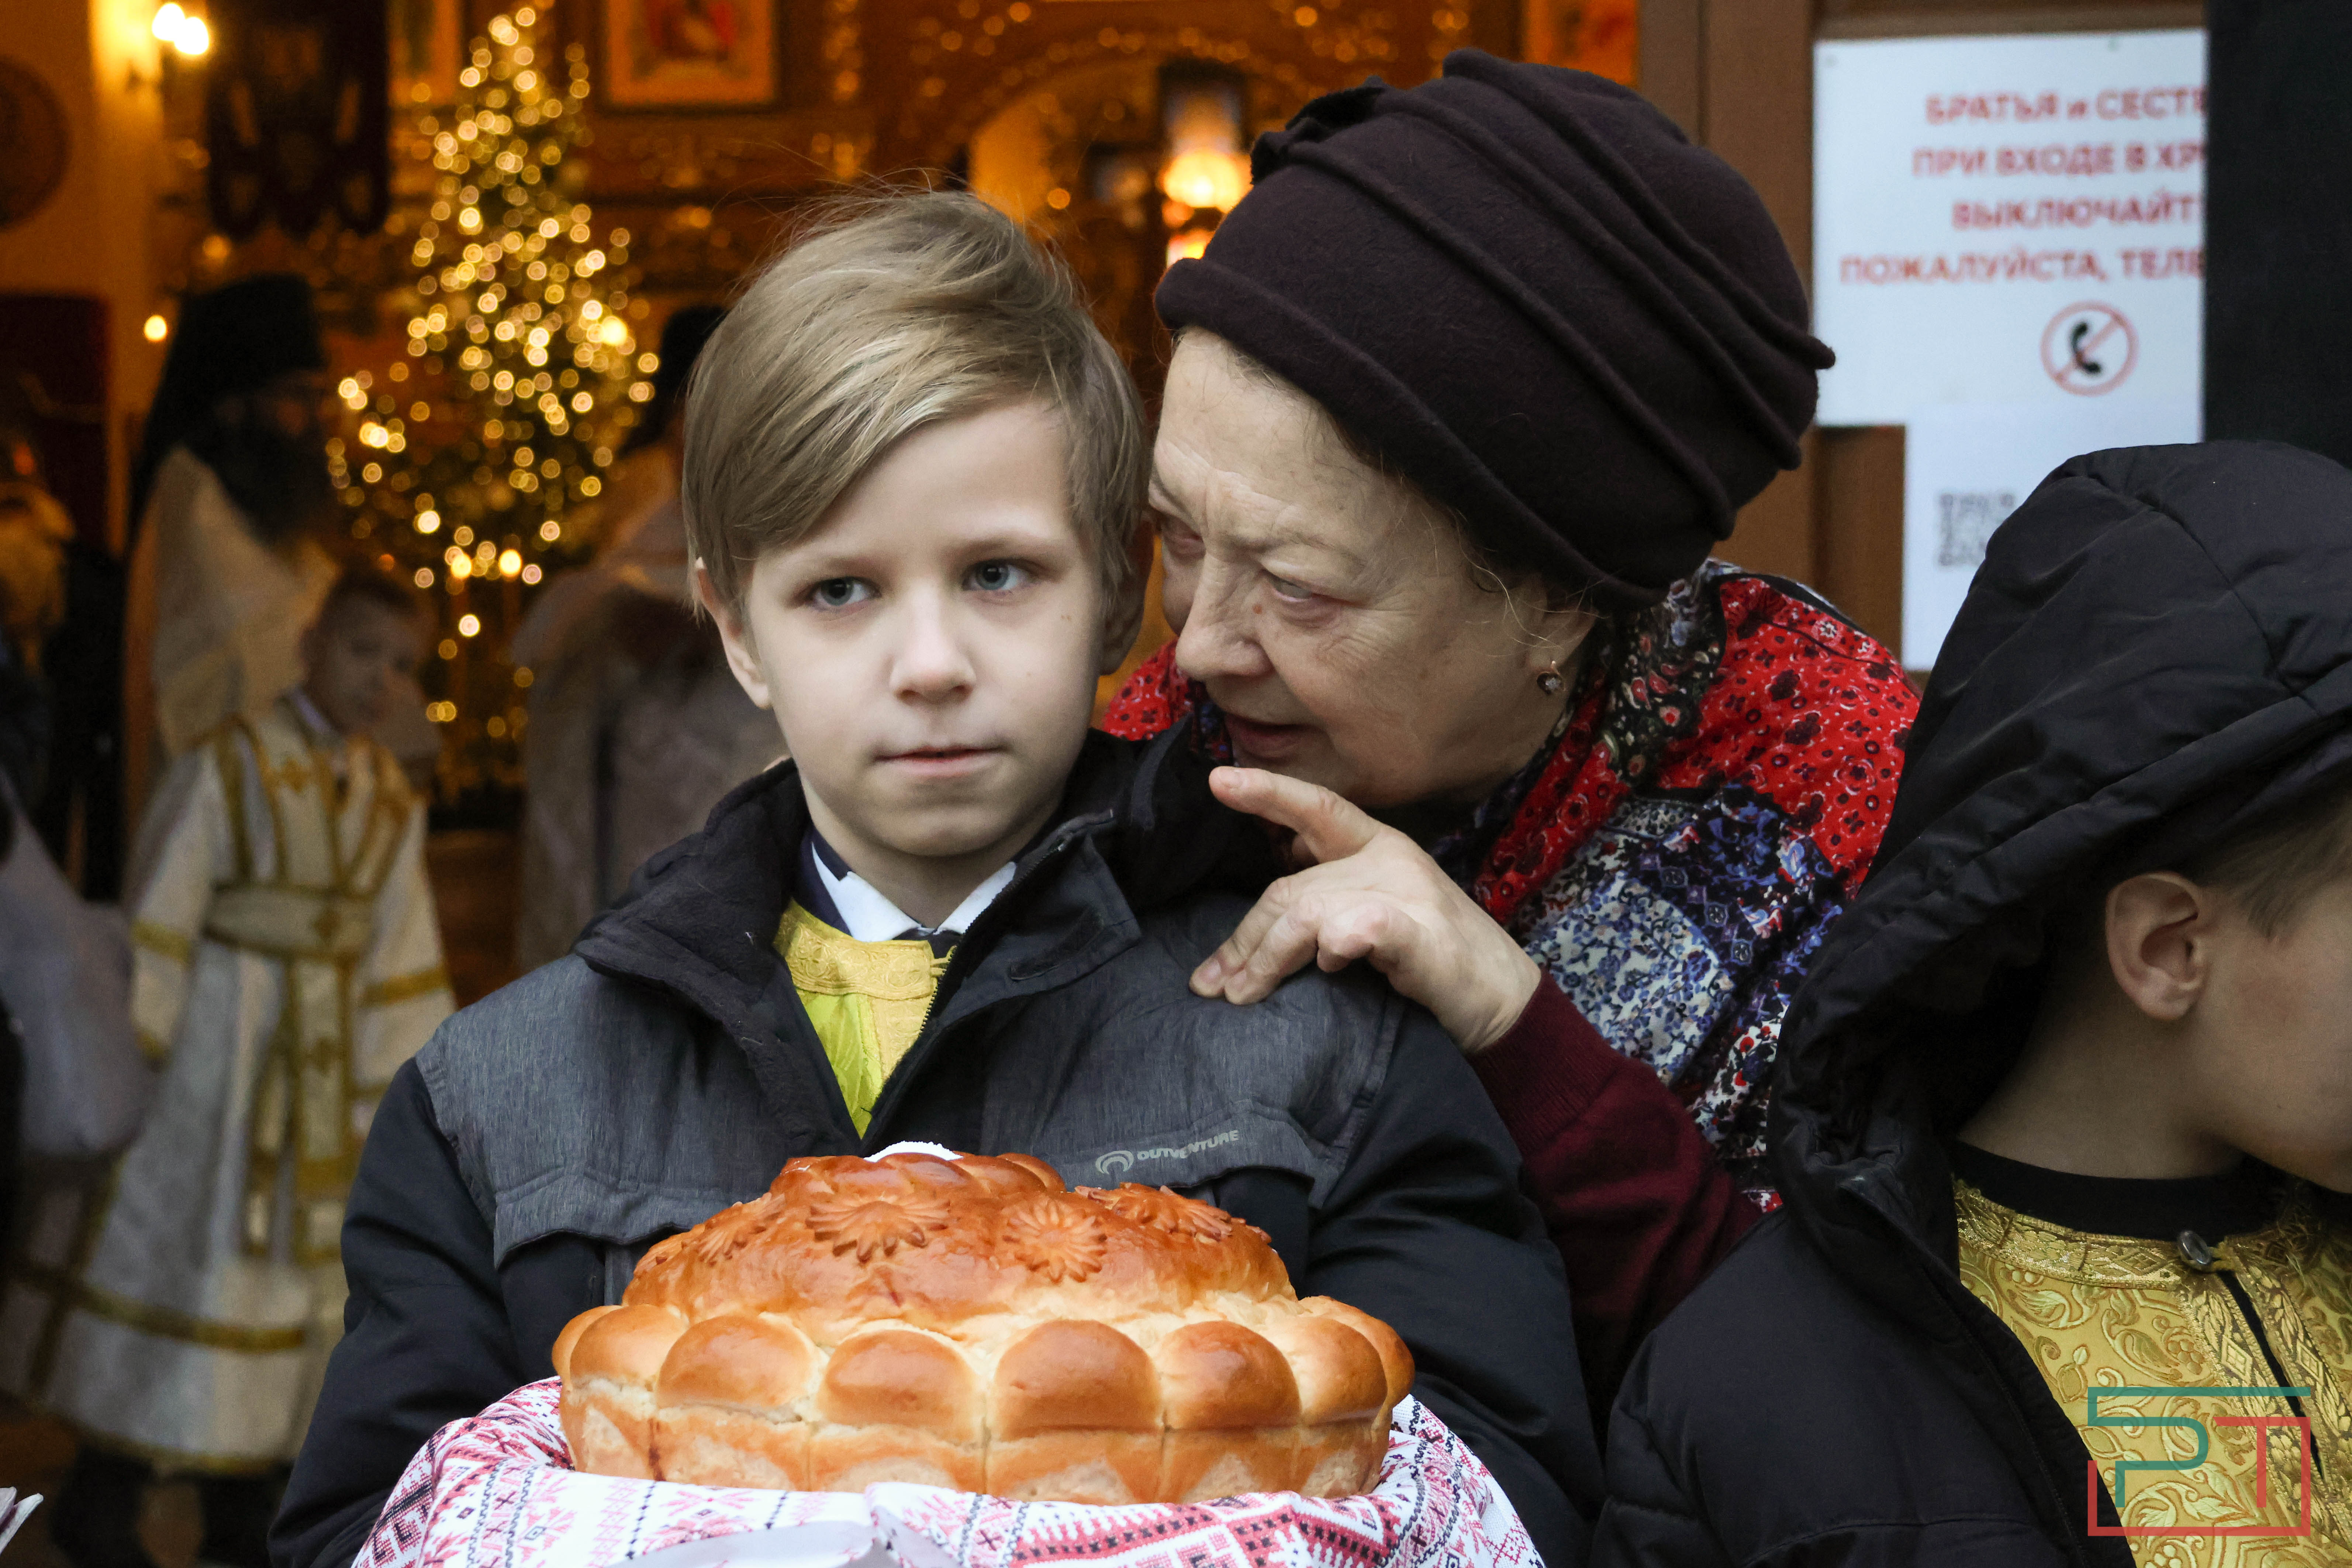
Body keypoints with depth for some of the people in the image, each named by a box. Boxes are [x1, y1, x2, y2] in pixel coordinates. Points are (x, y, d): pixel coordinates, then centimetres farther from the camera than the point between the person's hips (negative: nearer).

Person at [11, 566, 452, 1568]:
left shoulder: (393, 802, 6)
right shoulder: (228, 766, -11)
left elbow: (399, 960, 9)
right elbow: (160, 915, -12)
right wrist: (130, 1058, -13)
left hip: (322, 1061, 6)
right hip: (216, 1045, -6)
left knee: (297, 1254, 10)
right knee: (173, 1250, 0)